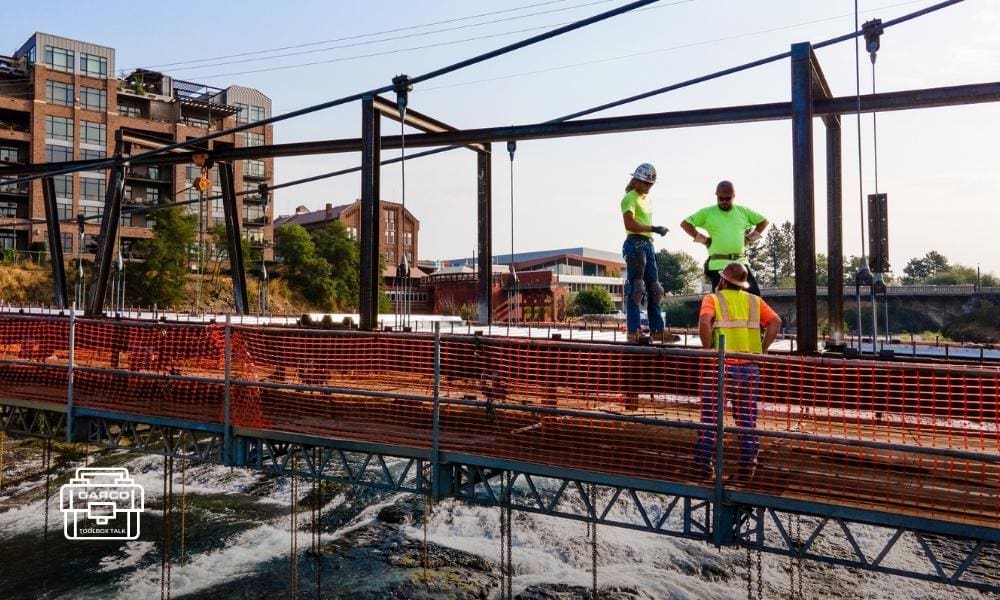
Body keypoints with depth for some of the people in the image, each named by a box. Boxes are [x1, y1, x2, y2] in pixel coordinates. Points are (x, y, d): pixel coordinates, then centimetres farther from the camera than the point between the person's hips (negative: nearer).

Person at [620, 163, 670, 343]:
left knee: (654, 288, 8)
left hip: (647, 244, 9)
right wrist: (654, 229, -21)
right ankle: (633, 331, -8)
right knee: (635, 288, -10)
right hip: (635, 244, -9)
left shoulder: (646, 199, 21)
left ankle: (656, 330, 12)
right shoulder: (630, 198, -6)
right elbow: (630, 224, -19)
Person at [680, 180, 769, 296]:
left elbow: (764, 221, 24)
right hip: (718, 264, -3)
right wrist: (701, 239, 0)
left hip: (741, 262, 3)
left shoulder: (743, 211, 13)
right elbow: (685, 223, 3)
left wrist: (751, 237, 13)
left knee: (754, 293, -3)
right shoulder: (707, 212, 4)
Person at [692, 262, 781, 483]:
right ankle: (746, 470, 12)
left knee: (710, 418, 3)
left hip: (721, 365, -3)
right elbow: (776, 322, 2)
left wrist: (708, 349, -8)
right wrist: (761, 350, 4)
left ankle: (702, 468, 6)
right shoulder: (755, 301, 14)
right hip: (749, 367, 3)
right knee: (748, 421, 9)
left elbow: (704, 322, -17)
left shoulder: (713, 299, 2)